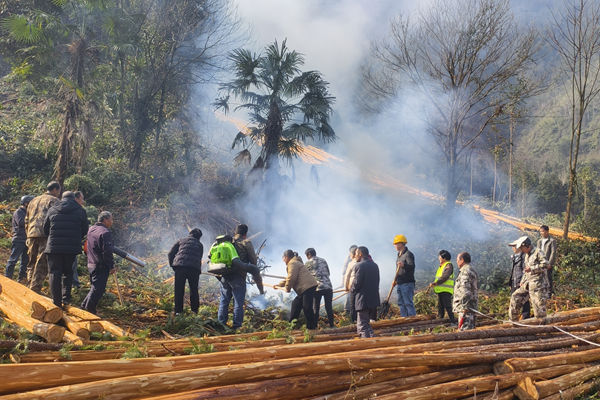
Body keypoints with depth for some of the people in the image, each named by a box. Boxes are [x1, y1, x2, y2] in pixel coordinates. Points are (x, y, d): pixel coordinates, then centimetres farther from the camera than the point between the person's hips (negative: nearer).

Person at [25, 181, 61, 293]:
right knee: (42, 264, -6)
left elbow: (26, 220, 23)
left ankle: (30, 288, 16)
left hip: (32, 235, 6)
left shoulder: (34, 201, 23)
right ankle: (35, 290, -11)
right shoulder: (54, 201, 1)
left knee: (32, 262, 14)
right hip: (46, 235, -6)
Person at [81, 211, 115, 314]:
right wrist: (111, 266, -15)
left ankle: (84, 306, 22)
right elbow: (107, 251, -21)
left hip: (90, 264, 9)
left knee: (94, 287, 20)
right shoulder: (105, 232, -16)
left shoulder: (91, 230, 14)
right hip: (101, 266, -9)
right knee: (98, 288, -3)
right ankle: (89, 309, -1)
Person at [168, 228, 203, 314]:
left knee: (179, 290, 3)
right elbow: (200, 259, 17)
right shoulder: (200, 245, 21)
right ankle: (195, 310, 11)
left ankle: (178, 311, -1)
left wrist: (172, 264, 17)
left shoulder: (181, 241, 17)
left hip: (180, 266, -1)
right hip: (194, 268, 1)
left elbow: (171, 253, 11)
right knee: (194, 290, 11)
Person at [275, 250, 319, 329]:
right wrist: (279, 285, 43)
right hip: (304, 288, 11)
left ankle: (311, 327, -8)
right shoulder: (296, 262, 28)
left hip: (308, 286, -11)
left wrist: (287, 288, -2)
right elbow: (288, 279, 38)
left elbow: (291, 278, -17)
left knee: (307, 307, -10)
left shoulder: (292, 263, -7)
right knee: (296, 304, 16)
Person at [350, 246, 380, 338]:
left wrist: (351, 288, 3)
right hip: (374, 299, 8)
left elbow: (356, 283, -17)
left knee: (362, 327, -4)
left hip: (363, 300, -8)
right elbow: (377, 282, 15)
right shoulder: (374, 265, 13)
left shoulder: (360, 265, -13)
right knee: (366, 323, 20)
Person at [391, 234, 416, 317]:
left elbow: (412, 266, -26)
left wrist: (403, 265, -44)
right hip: (399, 284, 10)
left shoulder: (408, 254, -11)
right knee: (401, 304, 11)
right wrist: (395, 280, 18)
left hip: (407, 283, -9)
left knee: (408, 303, -10)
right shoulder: (399, 255, 18)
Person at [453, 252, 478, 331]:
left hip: (466, 308, -11)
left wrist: (464, 307, -24)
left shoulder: (465, 272, -13)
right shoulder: (472, 270, 20)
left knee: (464, 330, -11)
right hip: (473, 308, 11)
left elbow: (465, 291, -22)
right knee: (471, 329, 13)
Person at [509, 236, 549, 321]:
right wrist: (522, 282, 17)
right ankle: (513, 320, 12)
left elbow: (545, 265, -17)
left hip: (538, 283, -9)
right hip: (528, 283, 9)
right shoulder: (526, 255, 21)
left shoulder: (537, 252, -6)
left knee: (538, 304, -9)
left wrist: (532, 269, -19)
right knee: (515, 297, 6)